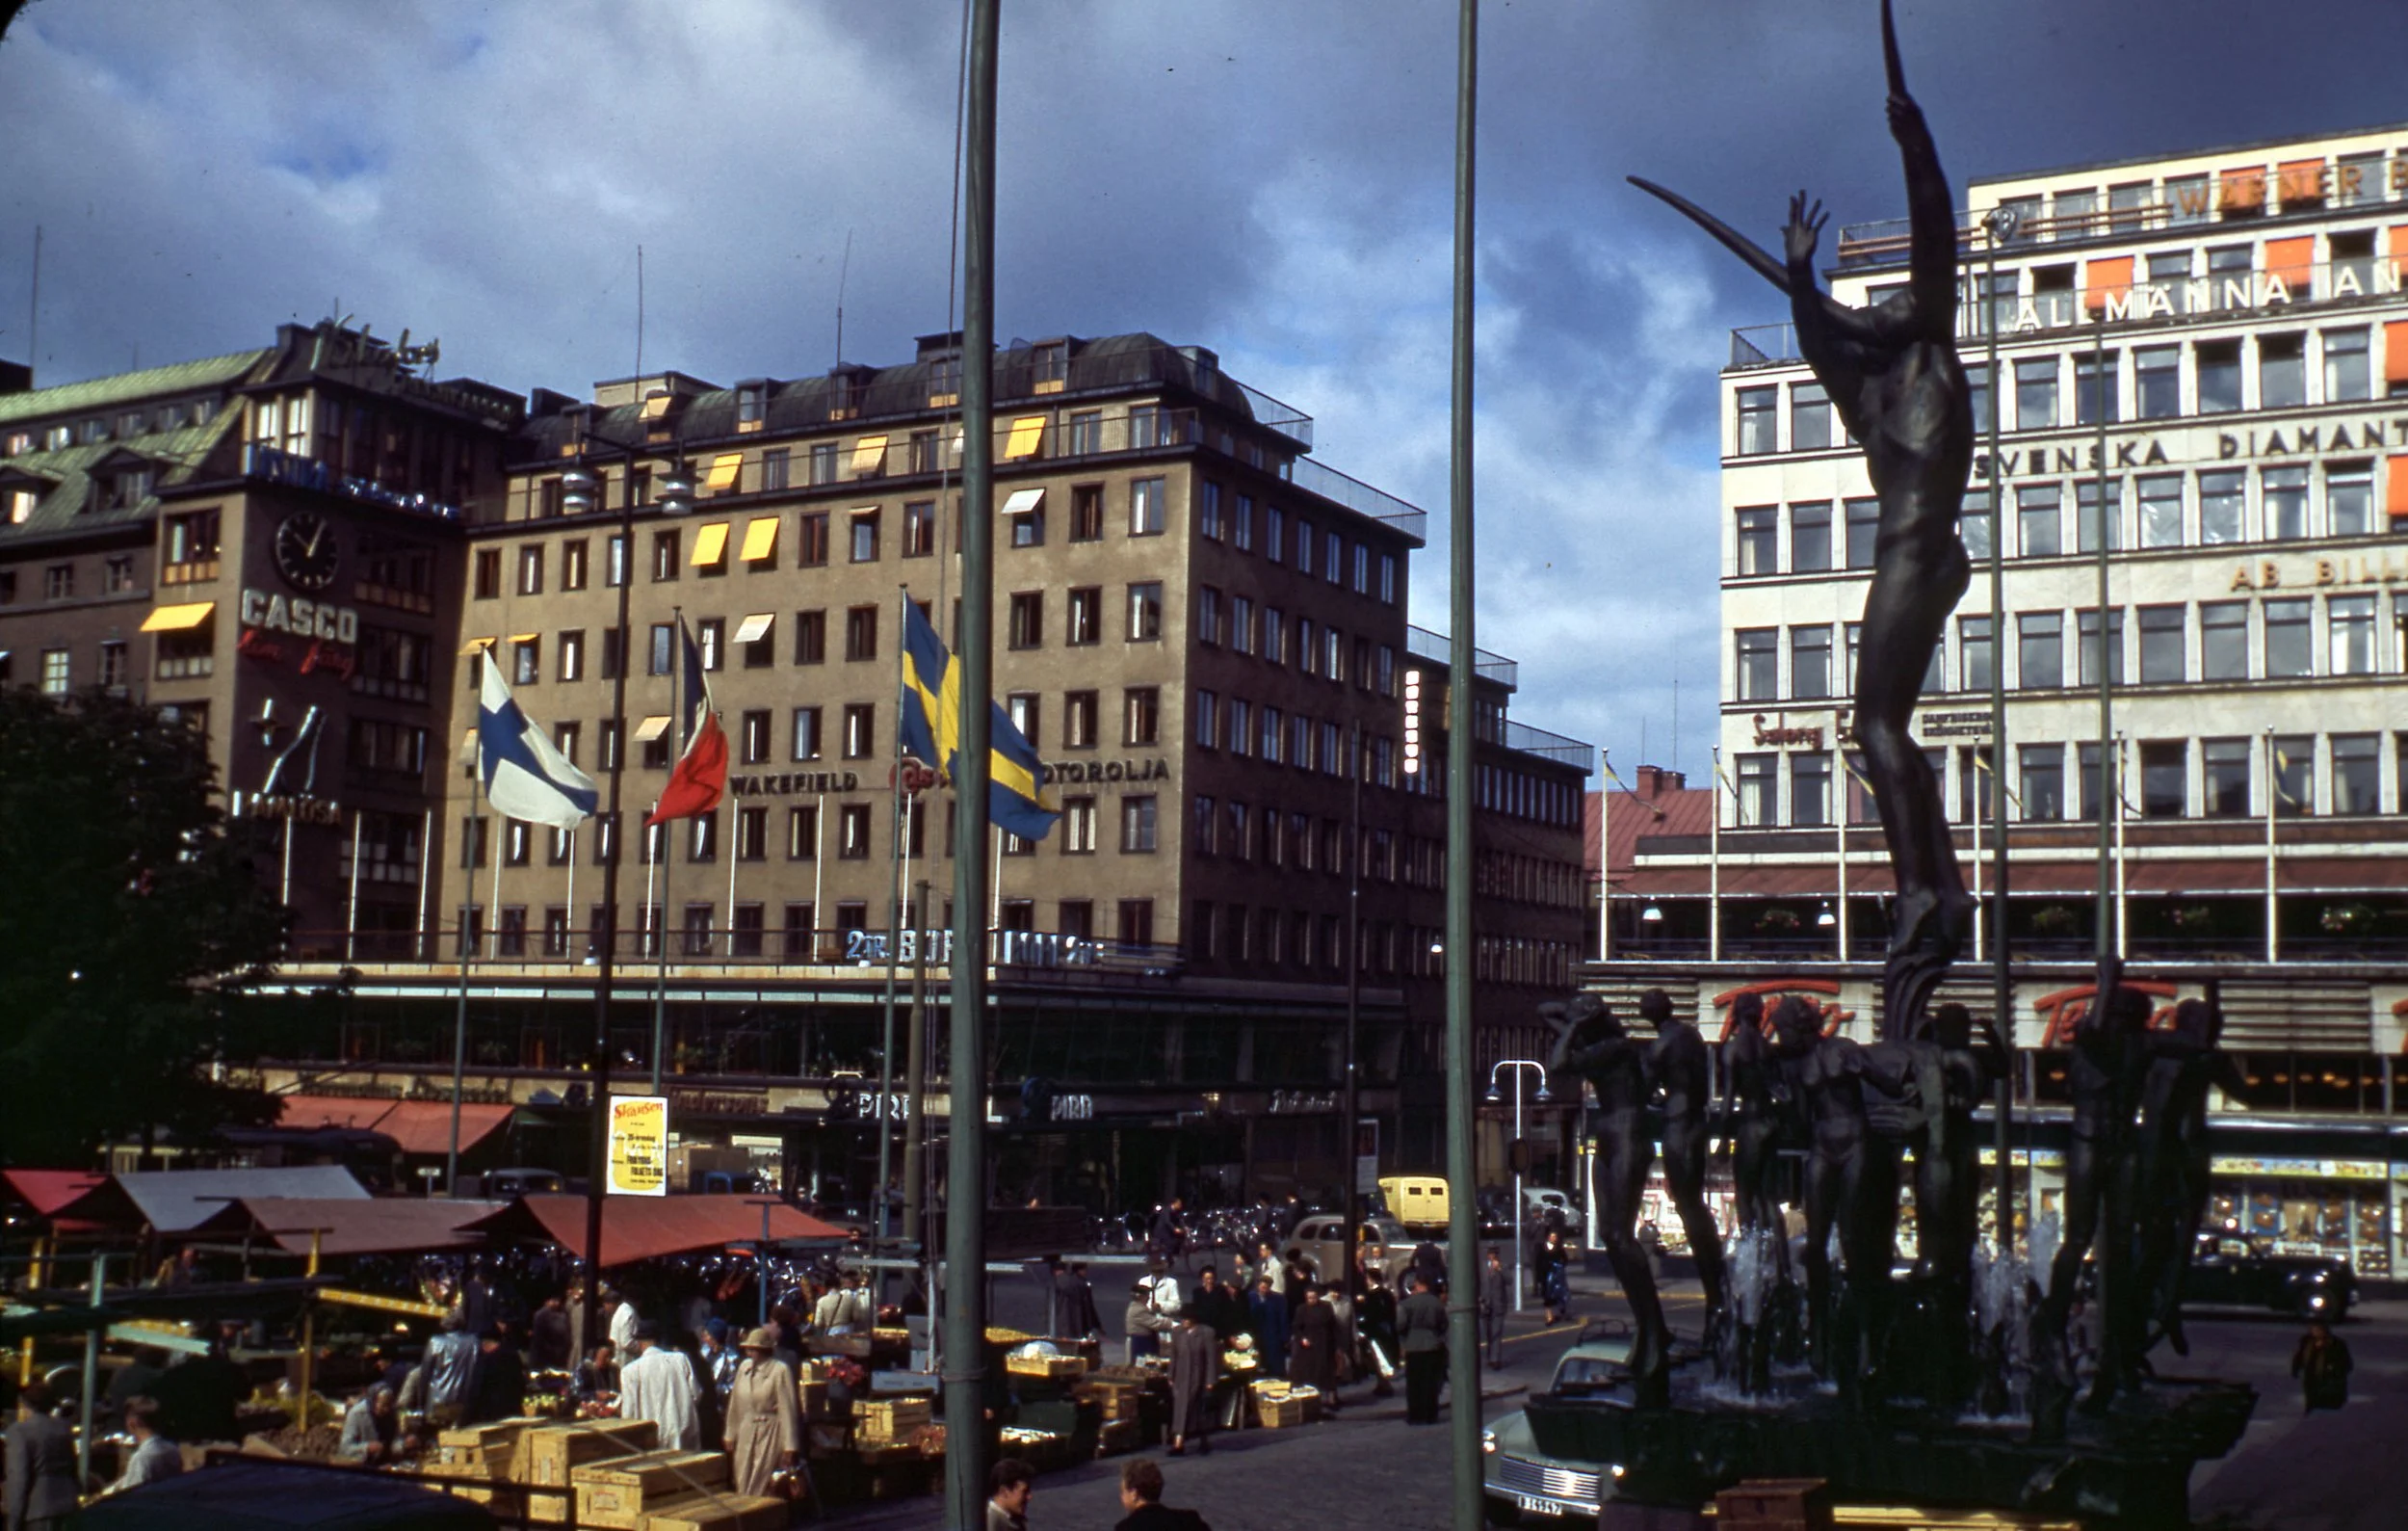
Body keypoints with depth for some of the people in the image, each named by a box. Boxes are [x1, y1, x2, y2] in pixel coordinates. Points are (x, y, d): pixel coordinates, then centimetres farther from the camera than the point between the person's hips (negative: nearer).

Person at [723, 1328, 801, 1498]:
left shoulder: (780, 1370, -13)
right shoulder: (743, 1367, 3)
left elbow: (788, 1409, -12)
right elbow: (734, 1404, 12)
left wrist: (790, 1446, -12)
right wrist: (731, 1436, 13)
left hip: (770, 1434, -5)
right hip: (746, 1434, 5)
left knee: (762, 1491, -4)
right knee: (743, 1487, 8)